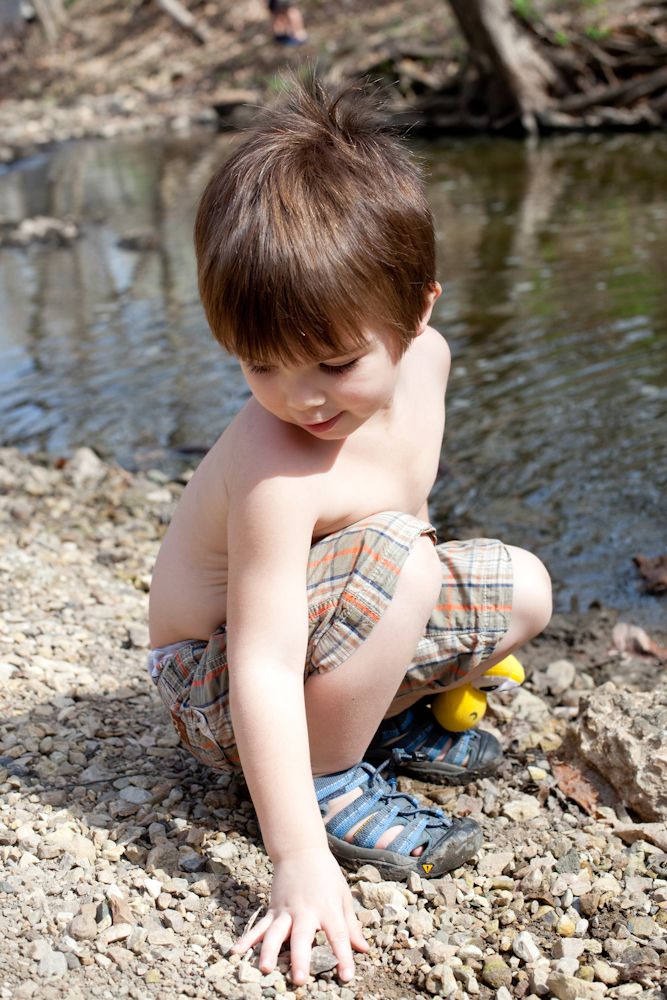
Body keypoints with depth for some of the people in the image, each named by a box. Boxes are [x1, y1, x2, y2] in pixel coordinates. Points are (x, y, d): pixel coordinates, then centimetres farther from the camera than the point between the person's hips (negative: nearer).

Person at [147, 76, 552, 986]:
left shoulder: (425, 357, -11)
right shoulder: (275, 473, -36)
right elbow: (264, 668, -37)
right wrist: (300, 860, -39)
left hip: (328, 628, 8)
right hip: (217, 685, -8)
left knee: (523, 588, 1)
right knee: (397, 556, -33)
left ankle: (385, 718, 15)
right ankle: (332, 779, -14)